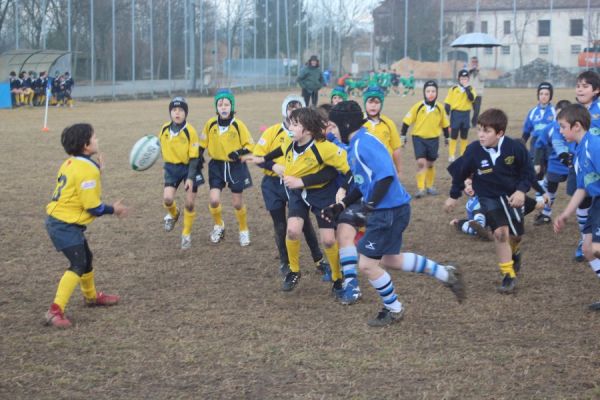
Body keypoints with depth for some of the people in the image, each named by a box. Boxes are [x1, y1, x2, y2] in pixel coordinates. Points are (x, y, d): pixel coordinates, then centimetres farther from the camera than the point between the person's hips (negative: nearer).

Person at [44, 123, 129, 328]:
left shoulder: (71, 164, 9)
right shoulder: (87, 170, -20)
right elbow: (93, 207, -19)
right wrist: (114, 209, -2)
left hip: (57, 220, 10)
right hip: (66, 225, -10)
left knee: (86, 258, 24)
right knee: (78, 266, -12)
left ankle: (91, 296, 45)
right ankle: (55, 311, -18)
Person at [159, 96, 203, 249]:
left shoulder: (190, 131, -19)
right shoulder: (164, 129, -9)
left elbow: (194, 157, -16)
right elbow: (161, 145, 12)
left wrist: (190, 178, -21)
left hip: (189, 168, -3)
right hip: (172, 168, 3)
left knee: (189, 204, 1)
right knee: (167, 199, -15)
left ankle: (186, 235, 23)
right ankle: (173, 214, 22)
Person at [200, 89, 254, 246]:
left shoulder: (238, 125, -13)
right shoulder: (210, 124, -6)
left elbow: (250, 145, -8)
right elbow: (202, 144, 9)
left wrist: (240, 153, -25)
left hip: (236, 166, -2)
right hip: (217, 166, 2)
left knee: (237, 203, 7)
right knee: (214, 200, -10)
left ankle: (244, 230, 31)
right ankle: (218, 225, 20)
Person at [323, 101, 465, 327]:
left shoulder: (364, 144, -19)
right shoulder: (356, 145, 13)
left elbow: (385, 174, -29)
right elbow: (363, 184, 22)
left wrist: (372, 203, -28)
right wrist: (340, 206, 17)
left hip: (389, 210, -10)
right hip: (392, 209, 10)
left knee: (367, 264, -2)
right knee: (390, 259, 22)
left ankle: (393, 310, 16)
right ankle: (446, 275, 30)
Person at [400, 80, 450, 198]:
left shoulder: (440, 108, -3)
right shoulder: (418, 106, -11)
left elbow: (444, 124, 11)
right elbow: (407, 121, -5)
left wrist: (446, 137, 18)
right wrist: (403, 135, -6)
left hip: (433, 139, 3)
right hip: (419, 138, -3)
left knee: (430, 163, 12)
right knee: (421, 162, -14)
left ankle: (430, 186, 28)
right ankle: (420, 188, -10)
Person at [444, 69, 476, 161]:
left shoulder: (470, 89, 4)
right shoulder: (453, 89, -2)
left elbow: (472, 98, -17)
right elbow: (448, 104, -1)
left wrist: (467, 87, -17)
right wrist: (446, 115, -6)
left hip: (466, 114, 2)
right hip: (456, 114, -2)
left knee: (464, 136, 10)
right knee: (454, 135, -1)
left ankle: (464, 155, 18)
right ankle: (451, 155, 3)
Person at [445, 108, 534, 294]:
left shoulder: (515, 148, -22)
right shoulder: (473, 151, -21)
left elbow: (527, 171, -6)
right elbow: (459, 172, -4)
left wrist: (521, 190, -19)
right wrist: (453, 196, 5)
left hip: (512, 196, 1)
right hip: (489, 197, -1)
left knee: (515, 235, 12)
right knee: (500, 231, -18)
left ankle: (514, 253, 50)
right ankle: (508, 275, -7)